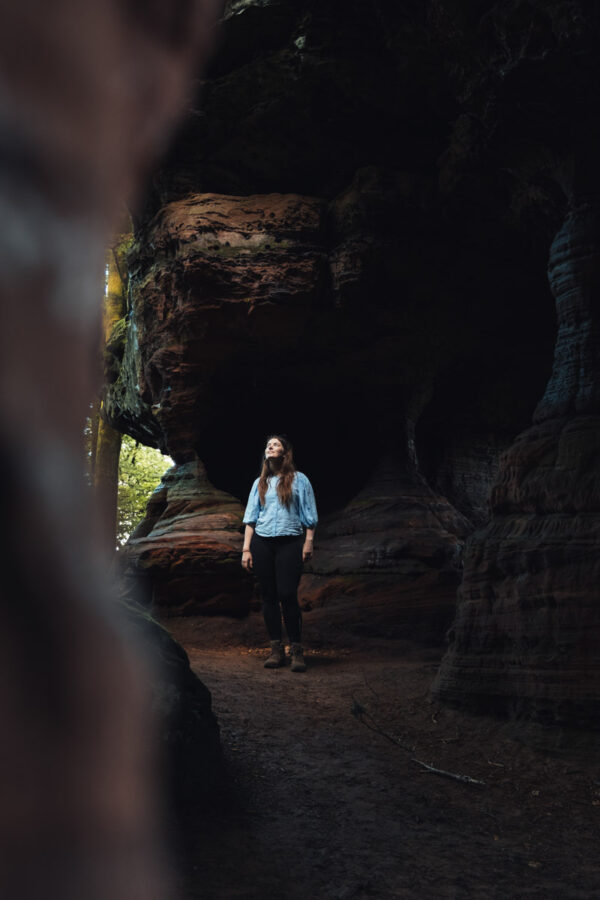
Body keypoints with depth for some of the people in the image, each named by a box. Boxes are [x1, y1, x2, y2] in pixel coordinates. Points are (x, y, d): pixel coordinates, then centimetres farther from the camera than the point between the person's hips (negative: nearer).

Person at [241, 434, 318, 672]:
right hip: (262, 543, 4)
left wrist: (309, 542, -4)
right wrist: (246, 549, 6)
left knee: (287, 595, -12)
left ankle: (297, 650, -3)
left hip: (290, 542, -3)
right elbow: (250, 518, 13)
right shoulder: (260, 483, 16)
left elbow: (309, 516, 6)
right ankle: (276, 650, 9)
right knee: (268, 596, 3)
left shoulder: (299, 480, 8)